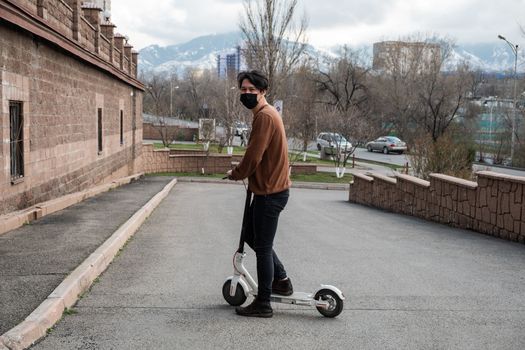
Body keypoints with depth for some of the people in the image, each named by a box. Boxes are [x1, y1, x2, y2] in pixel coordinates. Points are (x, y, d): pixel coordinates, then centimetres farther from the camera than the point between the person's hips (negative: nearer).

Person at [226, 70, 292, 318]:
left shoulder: (264, 116, -19)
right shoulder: (266, 113, 14)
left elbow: (253, 156, -22)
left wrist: (235, 174, -5)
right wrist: (242, 172, 8)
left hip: (270, 192, -10)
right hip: (268, 188, 10)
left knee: (263, 247, -1)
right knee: (251, 236, 21)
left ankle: (263, 305, 10)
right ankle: (281, 280, 29)